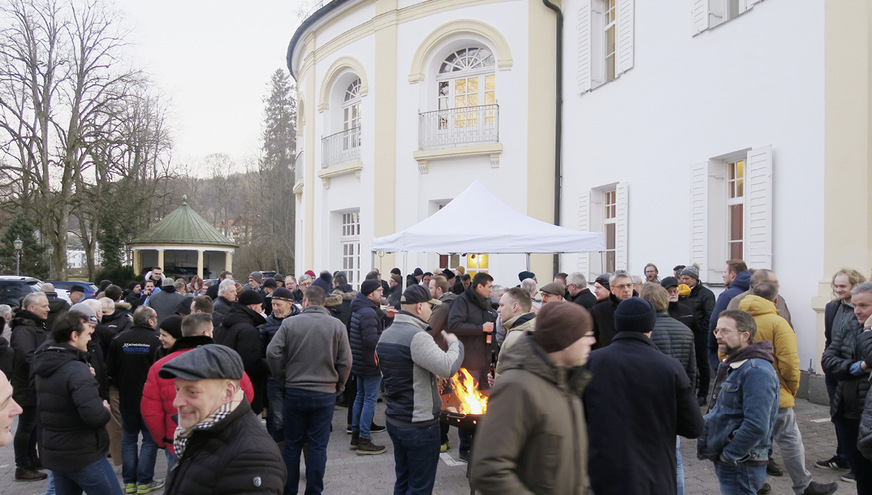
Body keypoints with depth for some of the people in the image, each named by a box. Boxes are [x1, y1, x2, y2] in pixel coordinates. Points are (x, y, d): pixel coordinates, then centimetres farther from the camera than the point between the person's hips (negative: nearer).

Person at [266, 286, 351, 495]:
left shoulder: (289, 323, -5)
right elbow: (345, 362, -5)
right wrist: (338, 387, 9)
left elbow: (273, 353, -9)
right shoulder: (337, 325, -5)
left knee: (292, 444, 13)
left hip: (294, 392, 1)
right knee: (318, 446, 7)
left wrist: (283, 379, 4)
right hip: (325, 393, 0)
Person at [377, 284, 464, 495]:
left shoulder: (386, 335, 7)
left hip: (394, 420, 9)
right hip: (420, 425, -9)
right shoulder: (417, 337, -23)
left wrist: (431, 375, 11)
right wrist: (454, 342, -15)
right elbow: (448, 367, -32)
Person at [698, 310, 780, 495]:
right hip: (725, 461, 10)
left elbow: (756, 426, -27)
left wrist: (728, 455, -18)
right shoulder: (730, 366, 13)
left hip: (741, 466, -10)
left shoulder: (756, 371, -20)